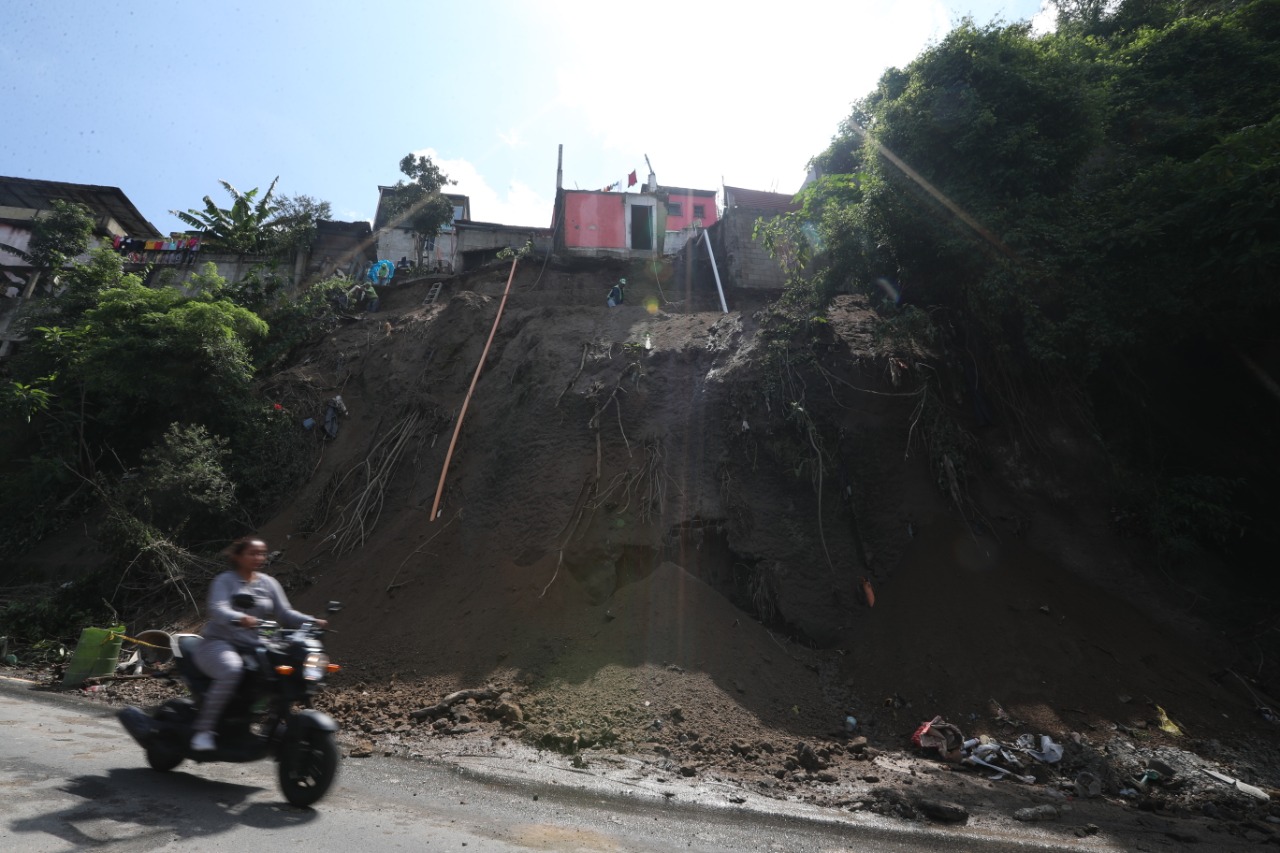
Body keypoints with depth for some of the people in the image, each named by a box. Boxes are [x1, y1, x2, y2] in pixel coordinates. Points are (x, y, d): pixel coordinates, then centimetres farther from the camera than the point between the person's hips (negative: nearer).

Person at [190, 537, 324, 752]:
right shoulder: (224, 581, -2)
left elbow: (284, 612, 6)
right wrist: (240, 618, -41)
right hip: (219, 644, -5)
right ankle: (203, 728, -23)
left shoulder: (269, 583, 12)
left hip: (254, 648, 5)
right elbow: (217, 609, -20)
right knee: (232, 671, -36)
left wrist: (311, 621, -12)